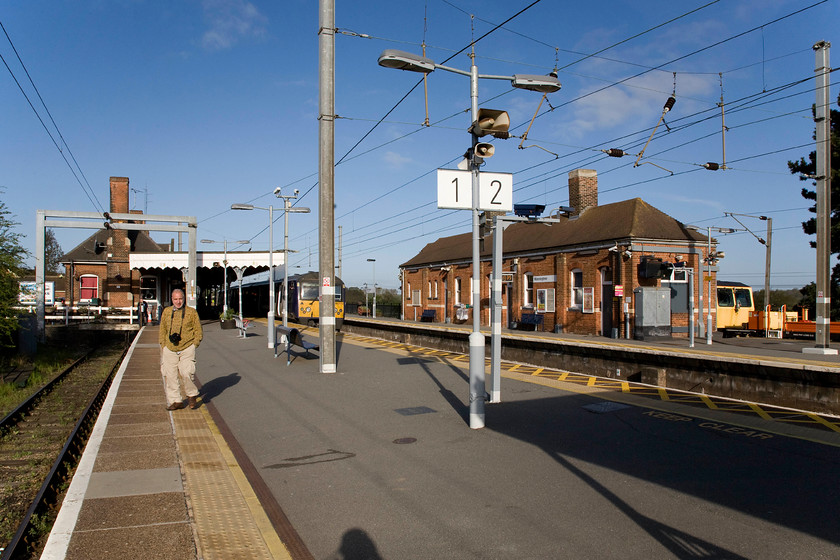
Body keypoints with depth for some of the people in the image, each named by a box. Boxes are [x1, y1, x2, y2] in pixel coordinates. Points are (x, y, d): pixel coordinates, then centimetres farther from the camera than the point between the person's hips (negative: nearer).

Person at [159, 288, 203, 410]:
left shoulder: (192, 312, 2)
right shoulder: (166, 312, 11)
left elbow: (198, 331, 6)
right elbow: (162, 331, 18)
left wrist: (193, 345, -3)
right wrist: (163, 345, 8)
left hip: (187, 349, -3)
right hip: (170, 349, 3)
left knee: (186, 373, -15)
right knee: (170, 375, 1)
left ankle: (192, 395, 8)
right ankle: (176, 401, 12)